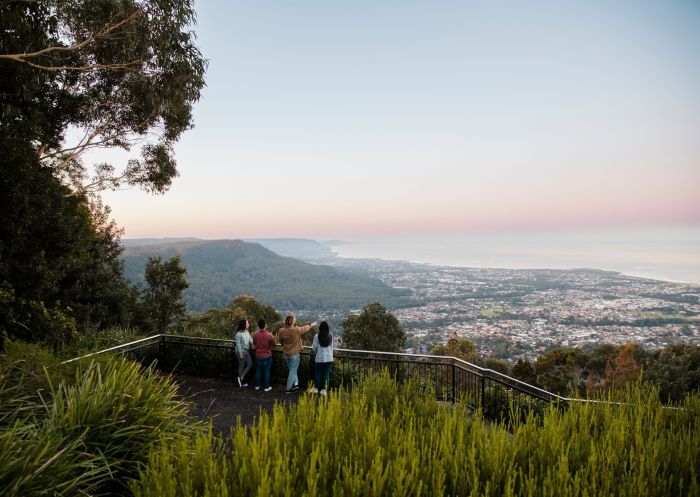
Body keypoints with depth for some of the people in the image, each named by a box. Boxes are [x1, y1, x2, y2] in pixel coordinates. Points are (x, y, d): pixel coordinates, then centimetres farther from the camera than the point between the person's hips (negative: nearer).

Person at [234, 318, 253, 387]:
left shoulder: (247, 332, 4)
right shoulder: (239, 333, -18)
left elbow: (251, 340, 3)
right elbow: (238, 344, -17)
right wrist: (240, 354, -17)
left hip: (247, 351, 8)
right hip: (241, 351, -8)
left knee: (250, 364, 7)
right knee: (242, 366, 3)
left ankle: (241, 377, 17)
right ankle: (242, 382, 16)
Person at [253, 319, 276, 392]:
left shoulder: (255, 335, -9)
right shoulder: (269, 335, -22)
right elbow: (274, 345, -7)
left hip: (258, 355, 4)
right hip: (267, 356, -4)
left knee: (258, 370, 18)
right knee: (266, 371, 7)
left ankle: (257, 385, 27)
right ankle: (266, 387, 14)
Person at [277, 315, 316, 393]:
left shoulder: (281, 331, -10)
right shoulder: (296, 330, -20)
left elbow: (280, 341, 5)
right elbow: (305, 329, -1)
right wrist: (311, 325, 19)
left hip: (286, 354, 4)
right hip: (295, 354, -4)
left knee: (292, 370, 21)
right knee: (293, 371, 7)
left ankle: (295, 383, 11)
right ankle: (289, 388, 11)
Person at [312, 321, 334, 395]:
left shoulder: (317, 336, -10)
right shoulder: (330, 336, -1)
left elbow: (314, 347, -1)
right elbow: (331, 347, 7)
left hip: (320, 358, -2)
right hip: (329, 358, 2)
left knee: (318, 373, 14)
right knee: (326, 373, 9)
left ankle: (316, 388, 25)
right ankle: (324, 389, 11)